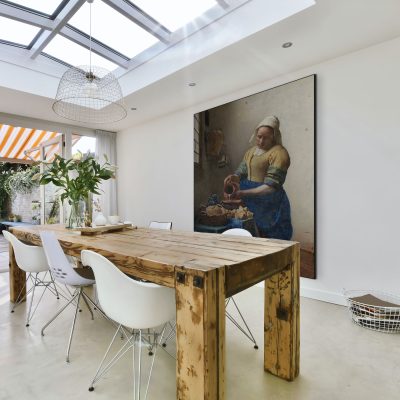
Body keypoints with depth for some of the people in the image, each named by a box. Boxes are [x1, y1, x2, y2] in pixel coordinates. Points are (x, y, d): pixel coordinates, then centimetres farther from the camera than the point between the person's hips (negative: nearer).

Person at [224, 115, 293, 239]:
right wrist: (234, 178, -15)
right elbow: (241, 172, 9)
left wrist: (243, 193, -25)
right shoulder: (251, 151, 14)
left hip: (269, 205, -7)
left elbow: (271, 186, -19)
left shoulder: (279, 153, -12)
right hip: (250, 204, 7)